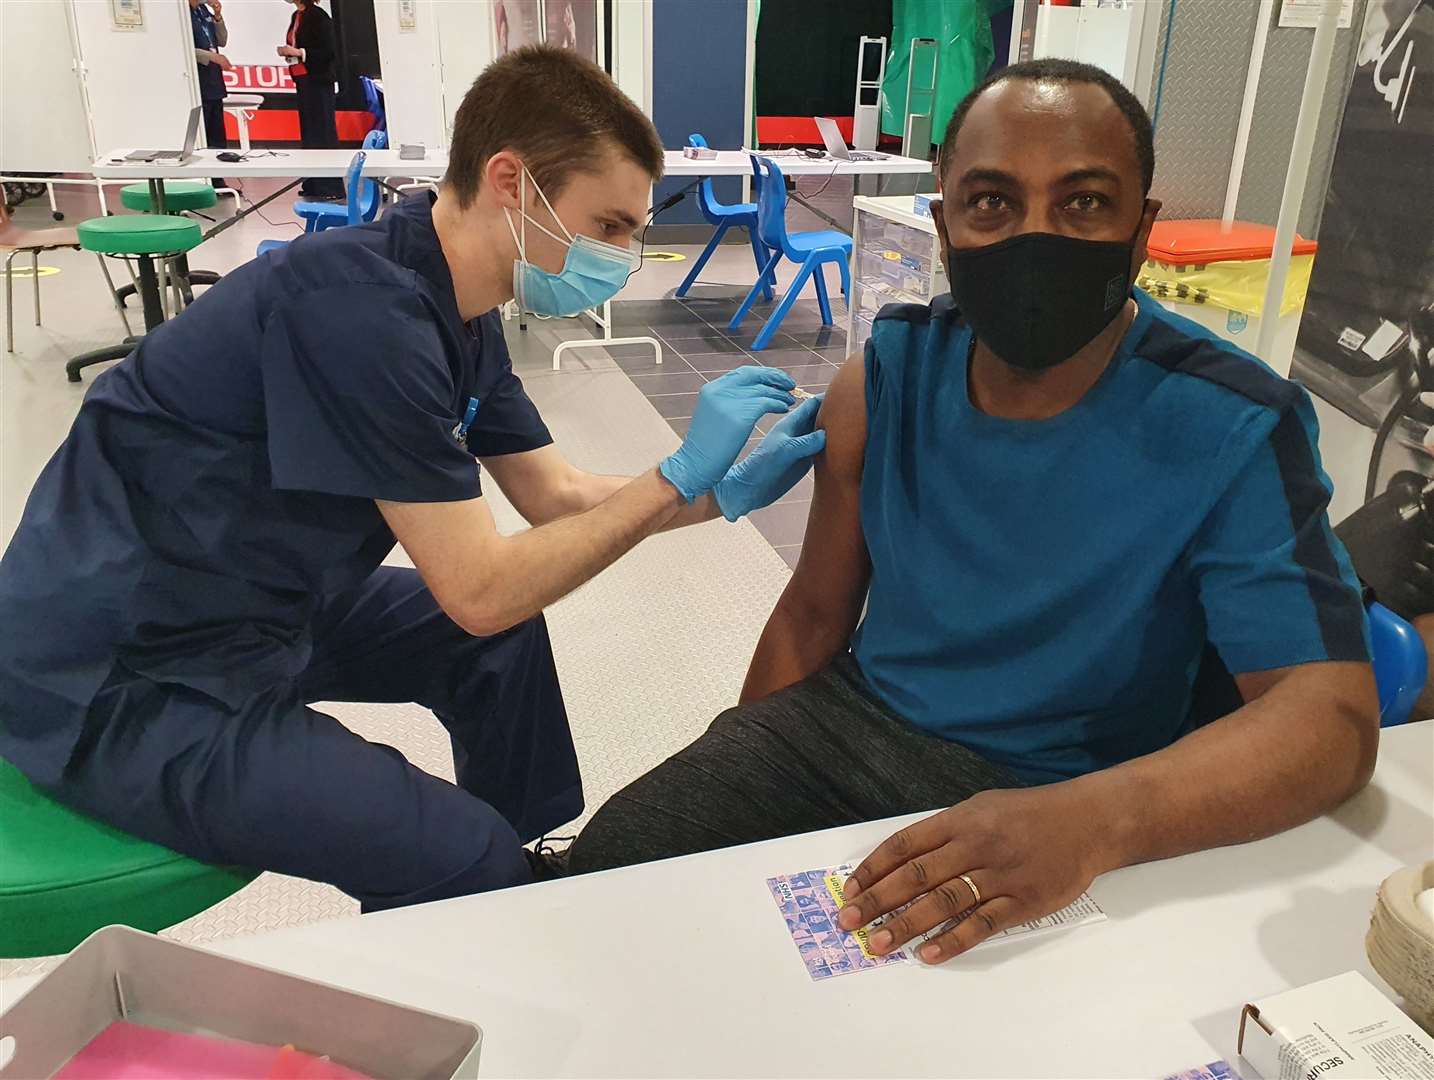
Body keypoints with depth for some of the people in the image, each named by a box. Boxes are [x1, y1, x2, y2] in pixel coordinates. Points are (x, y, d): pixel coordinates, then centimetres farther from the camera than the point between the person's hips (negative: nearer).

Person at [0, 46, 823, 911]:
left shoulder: (455, 313, 1)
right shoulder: (359, 305, -27)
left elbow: (558, 498, 8)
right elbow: (481, 591, -25)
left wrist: (727, 490, -4)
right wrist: (678, 475, -18)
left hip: (255, 607, 10)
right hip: (121, 679, -9)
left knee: (504, 637, 17)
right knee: (462, 858, -20)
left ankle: (534, 874, 32)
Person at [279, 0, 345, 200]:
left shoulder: (318, 16, -12)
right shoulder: (296, 16, 12)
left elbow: (329, 51, -17)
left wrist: (298, 52, -18)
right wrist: (287, 52, 2)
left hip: (318, 81, -9)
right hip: (301, 80, 9)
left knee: (323, 131, -6)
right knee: (307, 131, 10)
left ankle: (331, 187, -3)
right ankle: (314, 184, 15)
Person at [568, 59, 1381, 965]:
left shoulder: (1231, 432, -18)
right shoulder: (887, 375, -7)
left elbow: (1332, 715, -24)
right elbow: (814, 611, 3)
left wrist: (1088, 821, -41)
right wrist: (727, 790, 0)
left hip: (1060, 798, -3)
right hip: (841, 724, 4)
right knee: (609, 863, -3)